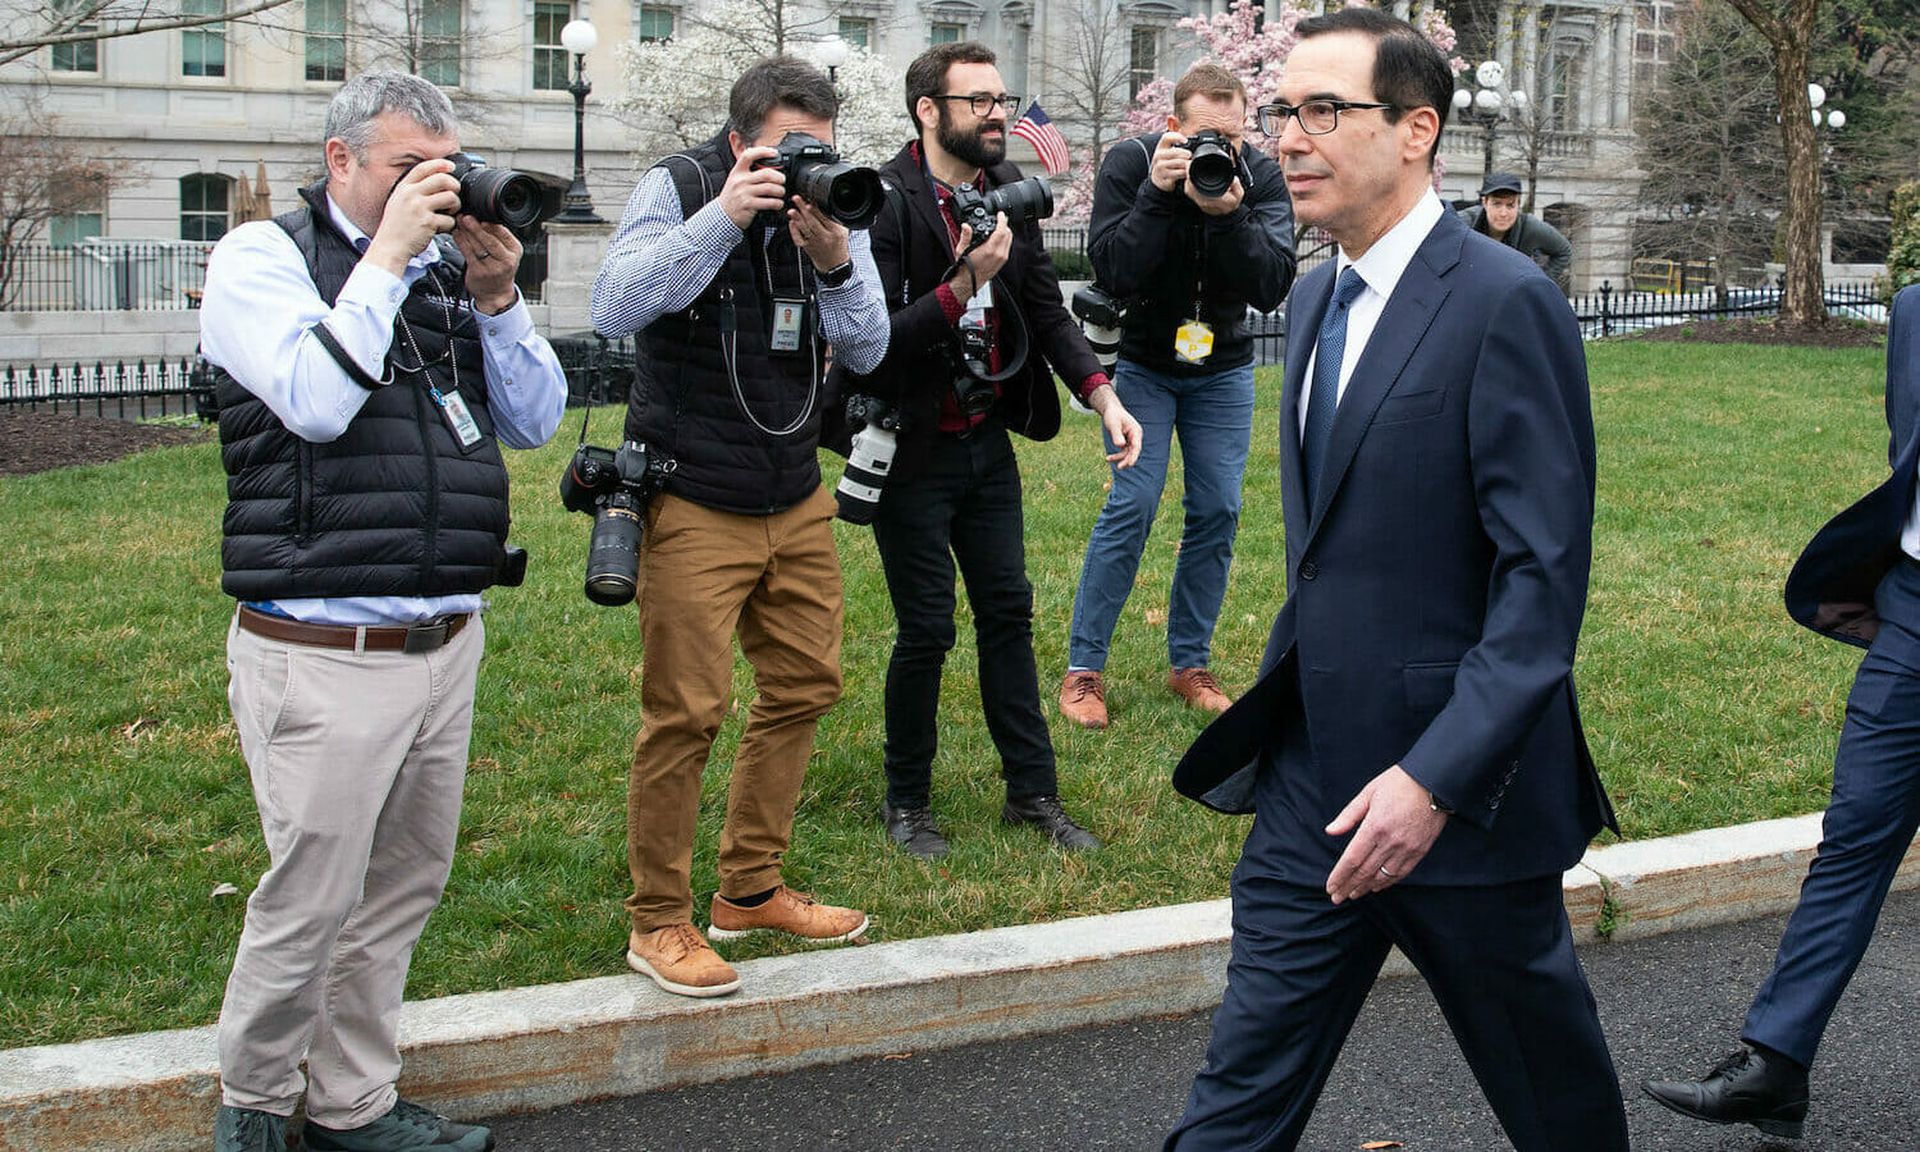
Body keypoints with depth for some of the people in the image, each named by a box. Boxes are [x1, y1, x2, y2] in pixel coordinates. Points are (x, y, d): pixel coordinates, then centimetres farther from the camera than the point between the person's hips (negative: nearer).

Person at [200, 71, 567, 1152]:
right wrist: (386, 255, -13)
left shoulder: (453, 264, 12)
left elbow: (536, 421, 9)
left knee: (405, 889, 13)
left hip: (448, 642, 6)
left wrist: (495, 296, -4)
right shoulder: (260, 255, -2)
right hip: (325, 653, -6)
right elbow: (315, 401, -18)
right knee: (310, 904, -2)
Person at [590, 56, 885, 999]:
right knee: (686, 710, -6)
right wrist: (724, 218, -29)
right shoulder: (678, 189, -9)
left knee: (805, 685, 11)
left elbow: (867, 350, -2)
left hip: (795, 502, 6)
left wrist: (835, 262, -21)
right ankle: (658, 922, 7)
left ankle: (749, 891, 26)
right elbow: (615, 308, -23)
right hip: (692, 502, -6)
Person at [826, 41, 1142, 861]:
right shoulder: (882, 204, -18)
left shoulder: (1009, 193, 3)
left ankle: (1032, 791, 22)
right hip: (911, 449, -6)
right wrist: (963, 284, -32)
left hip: (987, 440, 7)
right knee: (926, 627, 1)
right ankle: (906, 802, 19)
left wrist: (1102, 394, -8)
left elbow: (1046, 309, 6)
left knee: (1008, 610, 11)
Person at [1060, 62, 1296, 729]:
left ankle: (1188, 664, 16)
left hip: (1222, 369, 3)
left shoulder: (1261, 177, -12)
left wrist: (1230, 216, -34)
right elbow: (1112, 273, -24)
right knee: (1132, 506, -11)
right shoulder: (1129, 164, -16)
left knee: (1217, 513, 2)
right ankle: (1083, 668, -1)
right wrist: (1157, 195, -33)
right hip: (1142, 365, -3)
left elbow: (1272, 287, -20)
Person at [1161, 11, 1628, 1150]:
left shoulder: (1506, 302, -16)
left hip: (1461, 791, -7)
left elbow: (1545, 574, -20)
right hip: (1315, 780, 7)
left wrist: (1437, 779, -26)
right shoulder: (1315, 298, 10)